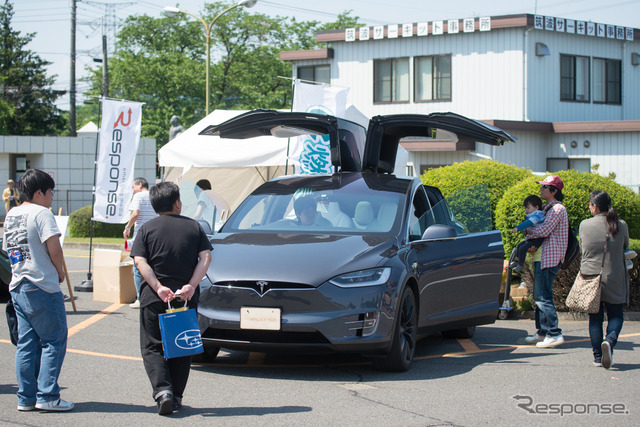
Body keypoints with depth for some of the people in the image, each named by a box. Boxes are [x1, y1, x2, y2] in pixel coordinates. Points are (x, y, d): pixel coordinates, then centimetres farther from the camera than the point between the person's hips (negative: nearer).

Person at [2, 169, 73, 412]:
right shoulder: (41, 213, -11)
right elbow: (54, 248, -19)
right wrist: (60, 272, -3)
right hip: (42, 288, -8)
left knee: (26, 344, 10)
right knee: (54, 341, -1)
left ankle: (26, 398, 11)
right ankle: (47, 396, -4)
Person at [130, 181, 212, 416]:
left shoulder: (147, 229, 2)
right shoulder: (193, 227, 6)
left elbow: (140, 261, -10)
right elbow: (206, 257, -3)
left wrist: (158, 287, -14)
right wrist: (191, 285, -9)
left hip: (154, 299, -2)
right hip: (187, 299, 2)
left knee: (152, 347, 6)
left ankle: (162, 390, -14)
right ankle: (176, 397, 12)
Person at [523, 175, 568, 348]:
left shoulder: (557, 209, -12)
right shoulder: (549, 208, 19)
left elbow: (543, 231, -19)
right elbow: (540, 231, 17)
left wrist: (526, 229, -1)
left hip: (550, 258, -10)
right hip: (543, 256, 10)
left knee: (543, 296, -12)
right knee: (539, 296, 13)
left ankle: (554, 333, -12)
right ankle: (542, 332, 18)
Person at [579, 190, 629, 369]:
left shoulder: (584, 225, -6)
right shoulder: (621, 226, -6)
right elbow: (625, 247, 10)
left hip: (590, 276, 1)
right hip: (614, 279, 0)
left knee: (595, 317, 10)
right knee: (615, 315, 11)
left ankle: (597, 356, 8)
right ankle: (610, 341, -18)